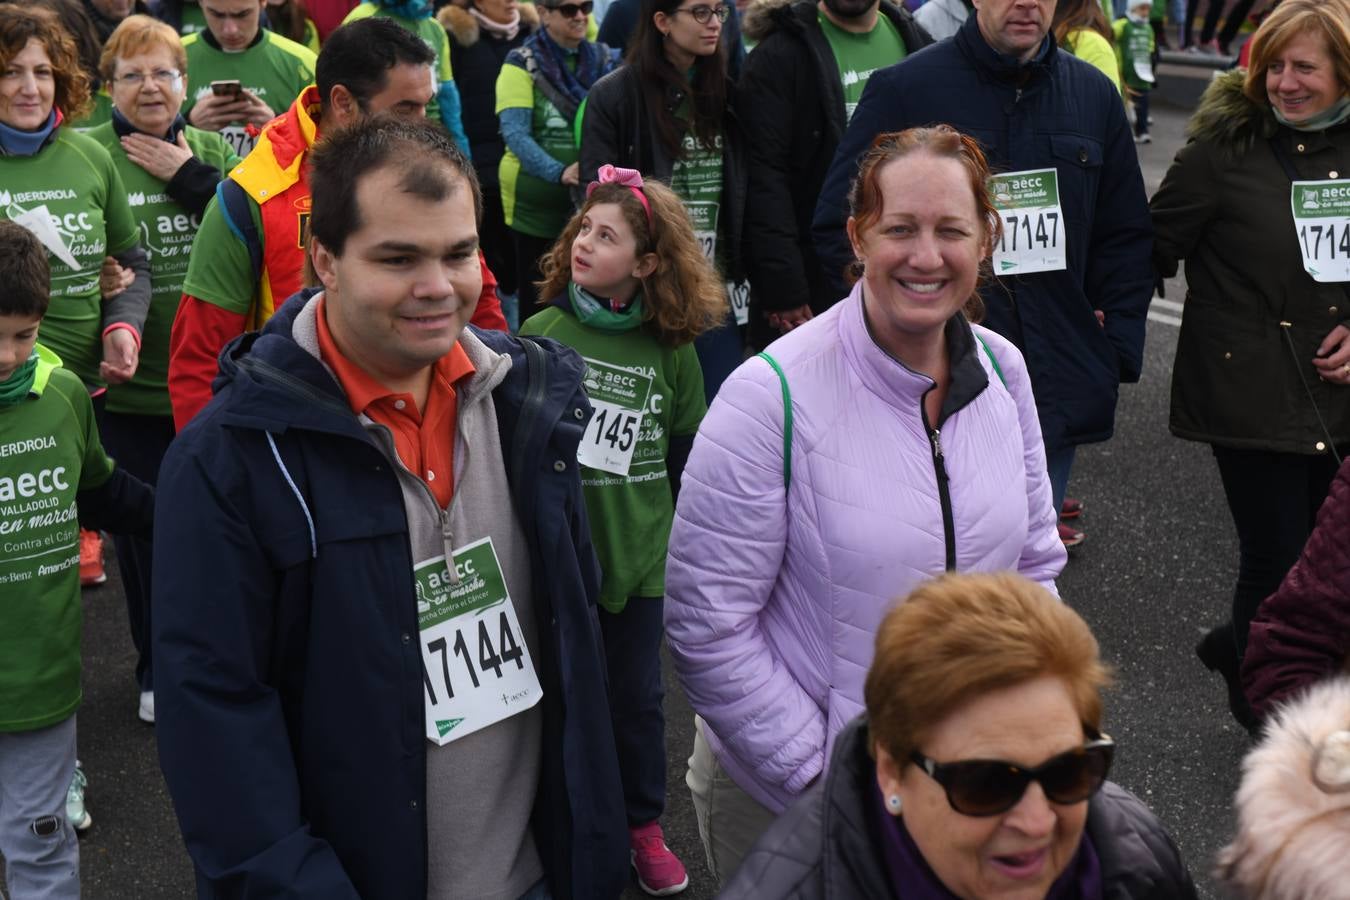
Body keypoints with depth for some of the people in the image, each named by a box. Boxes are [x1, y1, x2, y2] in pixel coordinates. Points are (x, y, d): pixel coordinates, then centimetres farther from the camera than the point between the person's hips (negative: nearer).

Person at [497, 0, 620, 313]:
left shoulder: (604, 60, 7)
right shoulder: (523, 63, -6)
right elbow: (514, 133, -16)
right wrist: (558, 172, -30)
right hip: (535, 203, -3)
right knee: (538, 302, 5)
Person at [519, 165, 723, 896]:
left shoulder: (672, 349, -4)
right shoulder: (541, 333, -8)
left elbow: (688, 456, 6)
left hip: (639, 554, 1)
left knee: (637, 697, 14)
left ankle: (644, 827, 33)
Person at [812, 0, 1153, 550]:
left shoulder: (1094, 96, 11)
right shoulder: (904, 91, -4)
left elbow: (1127, 236, 17)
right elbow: (838, 229, -2)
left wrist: (1117, 352, 7)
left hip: (1058, 398, 4)